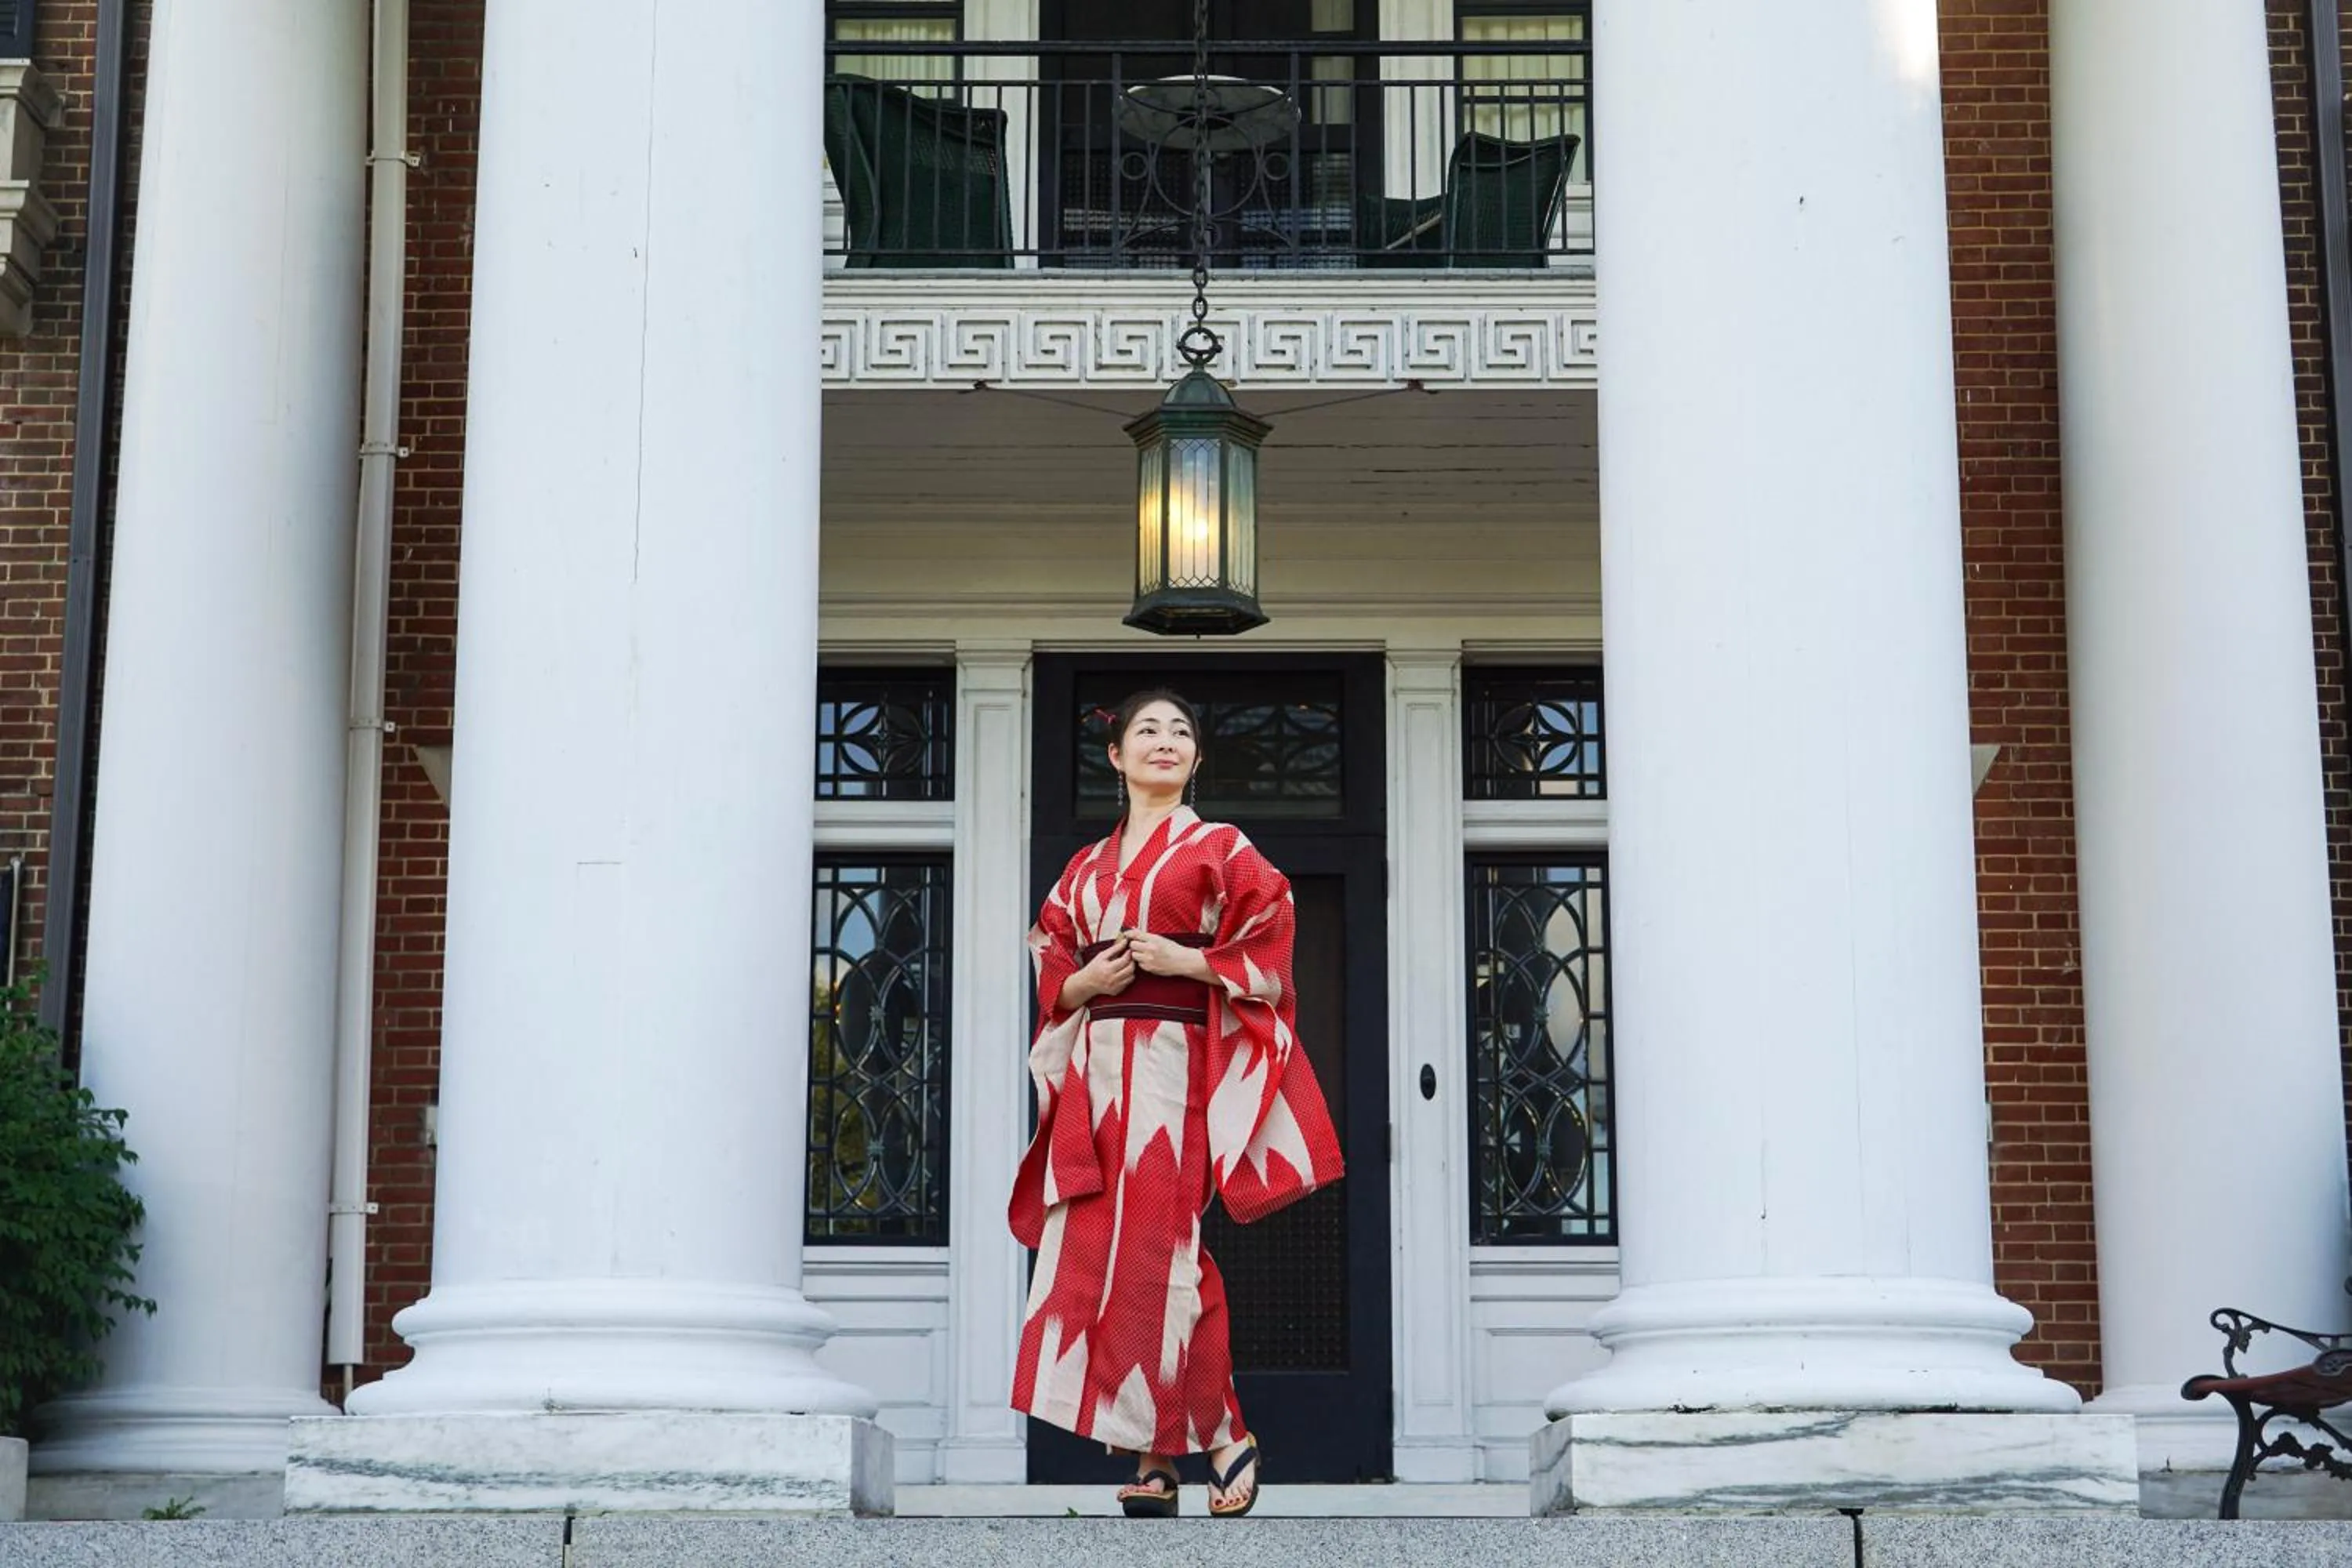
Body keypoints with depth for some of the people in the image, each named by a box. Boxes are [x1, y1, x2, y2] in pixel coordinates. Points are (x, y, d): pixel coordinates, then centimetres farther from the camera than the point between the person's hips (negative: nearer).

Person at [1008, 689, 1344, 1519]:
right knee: (1092, 1254, -4)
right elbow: (1051, 975, 18)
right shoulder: (1086, 868, 19)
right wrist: (1087, 980, -3)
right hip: (1096, 1068, 5)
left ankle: (1221, 1437, -2)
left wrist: (1180, 960, -11)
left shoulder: (1222, 849, 7)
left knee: (1160, 1251, -12)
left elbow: (1265, 958, 0)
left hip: (1177, 1065, -5)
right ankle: (1154, 1455, 0)